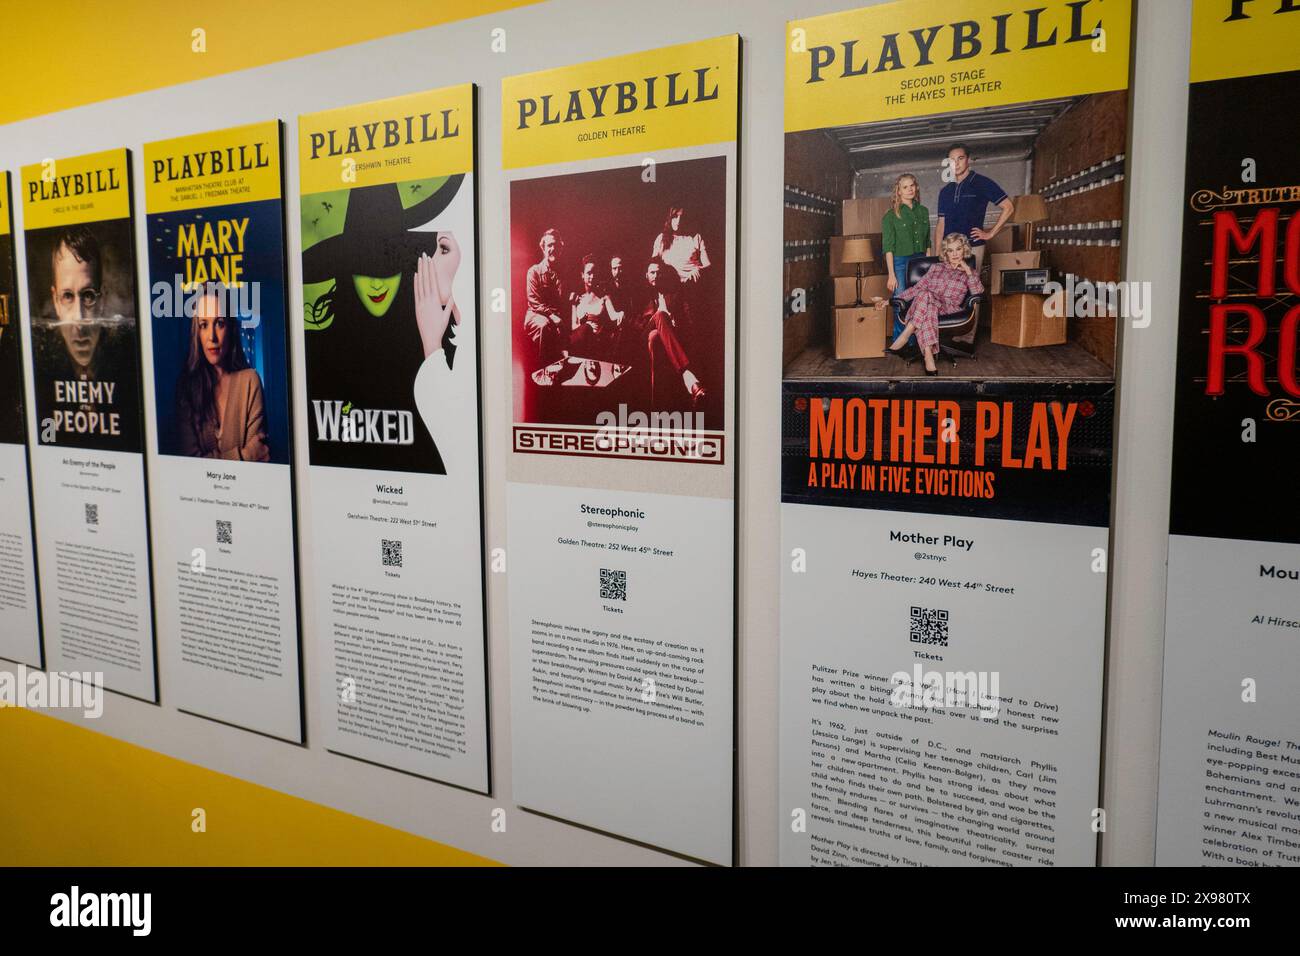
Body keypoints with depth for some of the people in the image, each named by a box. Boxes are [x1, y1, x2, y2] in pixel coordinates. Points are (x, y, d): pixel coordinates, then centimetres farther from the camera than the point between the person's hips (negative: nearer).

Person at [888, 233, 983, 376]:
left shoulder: (970, 273, 20)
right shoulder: (936, 268, 26)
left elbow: (977, 292, 1)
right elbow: (917, 288, 20)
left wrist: (967, 270, -2)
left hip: (948, 309, -2)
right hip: (925, 304, 2)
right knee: (926, 302, -39)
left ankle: (906, 334, -38)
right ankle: (928, 356, -49)